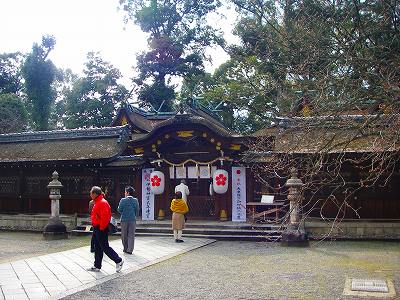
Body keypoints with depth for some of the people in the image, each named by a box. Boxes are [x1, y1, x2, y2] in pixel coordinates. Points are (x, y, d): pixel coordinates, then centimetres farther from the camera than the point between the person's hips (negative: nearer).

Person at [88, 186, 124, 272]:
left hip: (101, 229, -10)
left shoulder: (103, 203, -19)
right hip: (96, 228, 10)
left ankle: (118, 260, 6)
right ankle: (97, 266, 20)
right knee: (97, 248, 13)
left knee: (105, 247, -4)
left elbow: (105, 217, -25)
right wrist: (95, 226, 18)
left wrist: (101, 228, -21)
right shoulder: (97, 203, 14)